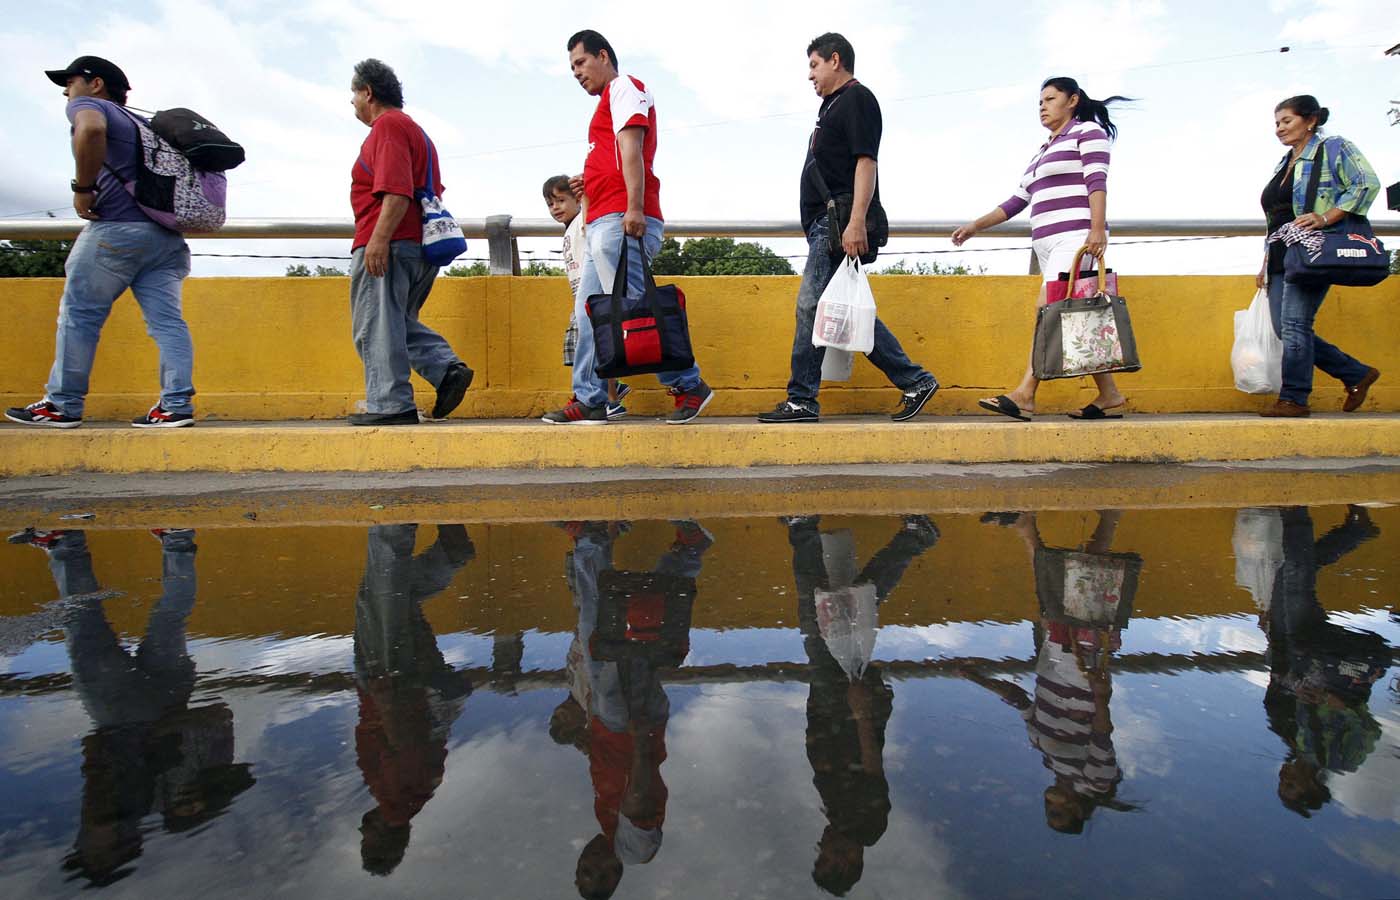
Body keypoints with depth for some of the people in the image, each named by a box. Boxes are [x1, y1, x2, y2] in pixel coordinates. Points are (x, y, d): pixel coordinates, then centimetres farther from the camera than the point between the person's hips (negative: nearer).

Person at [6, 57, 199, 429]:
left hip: (116, 230, -7)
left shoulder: (87, 105, 4)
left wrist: (82, 188, -14)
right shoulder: (139, 122, 27)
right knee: (166, 320, -1)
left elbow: (91, 130, -21)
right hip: (166, 236, 7)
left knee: (79, 315, 1)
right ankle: (177, 405, -8)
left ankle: (62, 405, 5)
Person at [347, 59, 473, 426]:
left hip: (386, 245, -10)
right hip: (417, 244, 10)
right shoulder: (415, 130, 25)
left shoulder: (387, 126, -6)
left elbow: (397, 190, -20)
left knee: (376, 326, -6)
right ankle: (448, 368, -1)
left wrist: (379, 238, -25)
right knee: (398, 323, 16)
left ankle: (389, 404, -6)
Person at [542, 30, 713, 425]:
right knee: (589, 313, 5)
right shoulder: (610, 100, 31)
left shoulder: (624, 88, 3)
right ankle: (589, 401, 6)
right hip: (604, 223, 10)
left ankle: (689, 385, -8)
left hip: (620, 220, -10)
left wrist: (634, 207, -23)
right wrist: (589, 184, 17)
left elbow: (631, 150, -12)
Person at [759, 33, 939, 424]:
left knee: (811, 304, -13)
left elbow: (866, 162, -14)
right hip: (825, 223, 10)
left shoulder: (857, 99, -2)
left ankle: (801, 400, -9)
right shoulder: (833, 105, 27)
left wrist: (856, 222, -24)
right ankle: (914, 381, 11)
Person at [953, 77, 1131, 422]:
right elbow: (1016, 202, 25)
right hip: (1048, 244, 8)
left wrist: (1097, 229, -23)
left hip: (1075, 238, -8)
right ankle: (1109, 394, 7)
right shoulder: (1042, 153, 28)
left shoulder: (1088, 131, 5)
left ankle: (1024, 395, -28)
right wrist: (975, 226, 17)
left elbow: (1096, 181, -10)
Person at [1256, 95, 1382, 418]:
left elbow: (1368, 184, -11)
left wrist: (1325, 217, -22)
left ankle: (1294, 399, -7)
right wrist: (1266, 264, 22)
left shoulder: (1334, 148, 2)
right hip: (1281, 259, 8)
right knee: (1285, 329, 3)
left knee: (1294, 323, -14)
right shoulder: (1282, 165, 23)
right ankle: (1357, 374, 18)